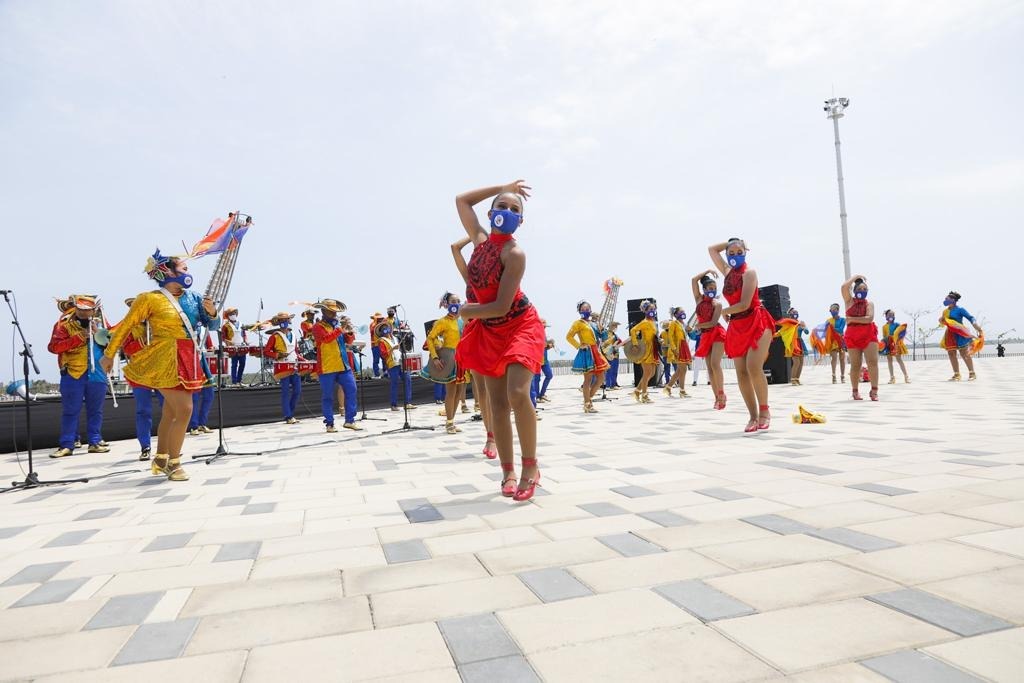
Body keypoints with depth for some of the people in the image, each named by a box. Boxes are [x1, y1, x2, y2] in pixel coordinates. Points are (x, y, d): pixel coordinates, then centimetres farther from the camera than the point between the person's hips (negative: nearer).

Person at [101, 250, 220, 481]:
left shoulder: (192, 297, 9)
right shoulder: (150, 299, -7)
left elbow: (213, 325, 12)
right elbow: (126, 326, 0)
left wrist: (212, 312, -11)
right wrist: (109, 354, 5)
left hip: (187, 360, 7)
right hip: (166, 360, -6)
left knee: (170, 412, 15)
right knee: (184, 410, -11)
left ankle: (160, 460, 28)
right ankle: (173, 463, 1)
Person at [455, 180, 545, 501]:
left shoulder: (515, 253, -19)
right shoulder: (481, 240, 1)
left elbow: (502, 306, -23)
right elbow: (461, 200, 15)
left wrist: (468, 311, -6)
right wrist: (501, 188, 10)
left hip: (520, 326, -7)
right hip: (489, 330, 7)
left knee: (518, 393, -22)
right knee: (497, 403, 4)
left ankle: (530, 466, -6)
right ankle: (508, 471, 11)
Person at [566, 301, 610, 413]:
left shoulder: (593, 323, 18)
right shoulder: (578, 323, -4)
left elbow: (600, 335, 27)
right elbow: (569, 336, -11)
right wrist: (579, 346, -13)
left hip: (596, 352, 8)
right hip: (587, 353, -8)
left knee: (600, 377, 7)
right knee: (588, 379, -6)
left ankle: (588, 399, 19)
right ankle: (587, 405, 1)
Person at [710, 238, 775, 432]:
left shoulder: (749, 273, -8)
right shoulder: (727, 271, 12)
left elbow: (744, 304, -16)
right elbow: (712, 249, 22)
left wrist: (725, 311, 0)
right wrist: (730, 243, 14)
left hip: (757, 323, -7)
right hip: (737, 327, 7)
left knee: (753, 368, -21)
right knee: (741, 373, 1)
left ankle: (764, 410, -3)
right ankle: (753, 417, 8)